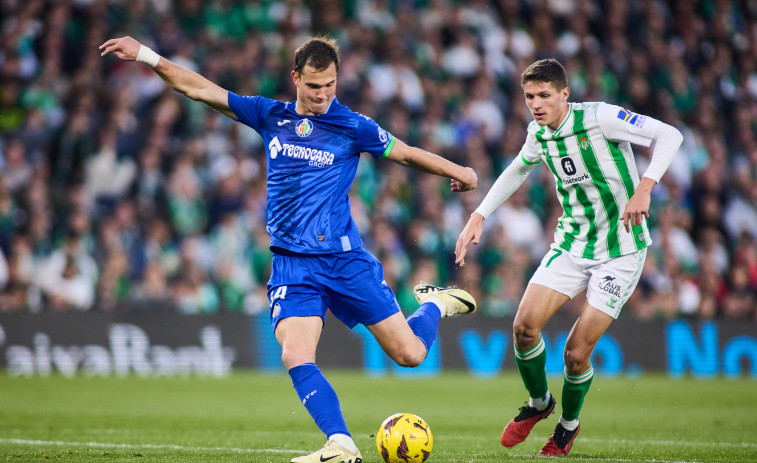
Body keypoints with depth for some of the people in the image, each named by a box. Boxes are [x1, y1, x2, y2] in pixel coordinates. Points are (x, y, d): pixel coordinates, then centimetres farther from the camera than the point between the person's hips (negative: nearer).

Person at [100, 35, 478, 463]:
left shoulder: (352, 127, -1)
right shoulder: (270, 117, 6)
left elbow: (406, 153, 13)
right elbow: (198, 88, 9)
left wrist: (456, 171, 10)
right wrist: (145, 56, 4)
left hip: (346, 259, -2)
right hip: (292, 264, 2)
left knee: (410, 354, -1)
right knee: (296, 357, -20)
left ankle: (435, 304, 32)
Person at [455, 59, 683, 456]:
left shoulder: (600, 118, -18)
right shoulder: (539, 135, 1)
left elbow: (669, 136, -17)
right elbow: (517, 170, 23)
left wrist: (644, 187, -30)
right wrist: (479, 216, 16)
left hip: (620, 249, -5)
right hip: (570, 245, 5)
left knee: (576, 352, -9)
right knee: (524, 325, -12)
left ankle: (568, 424, 21)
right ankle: (538, 402, 18)